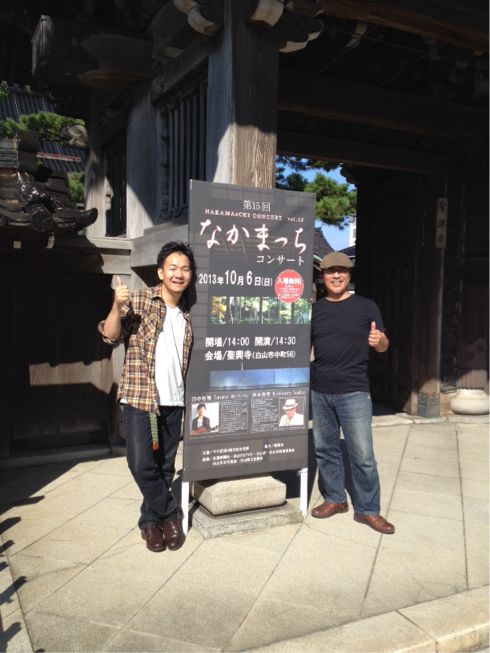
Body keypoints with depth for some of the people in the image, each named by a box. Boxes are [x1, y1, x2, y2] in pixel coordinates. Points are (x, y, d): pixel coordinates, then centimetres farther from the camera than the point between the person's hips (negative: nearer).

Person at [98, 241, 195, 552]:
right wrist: (117, 307, -29)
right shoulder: (139, 301, -3)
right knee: (142, 465, -10)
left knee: (165, 467, 10)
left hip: (174, 402, 4)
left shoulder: (187, 313, 10)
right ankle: (171, 515, 11)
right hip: (139, 398, -4)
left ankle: (151, 520, 27)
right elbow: (111, 336, -12)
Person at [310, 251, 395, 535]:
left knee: (362, 455, 0)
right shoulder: (315, 309, 7)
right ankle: (335, 498, 29)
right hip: (319, 391, 4)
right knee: (325, 449, 13)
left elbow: (383, 345, -1)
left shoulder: (366, 306, -1)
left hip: (354, 392, -3)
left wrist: (379, 340, -24)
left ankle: (367, 509, 16)